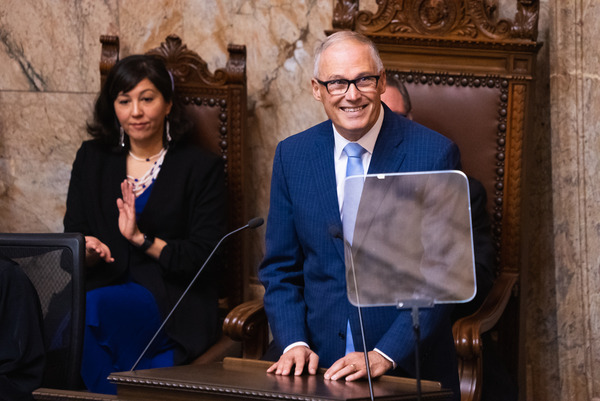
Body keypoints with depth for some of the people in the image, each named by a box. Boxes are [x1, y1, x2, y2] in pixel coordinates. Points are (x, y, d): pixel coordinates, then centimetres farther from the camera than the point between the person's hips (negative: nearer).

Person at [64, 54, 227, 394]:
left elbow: (204, 257, -1)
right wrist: (86, 252, -11)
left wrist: (141, 239, -12)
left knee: (91, 309, -35)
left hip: (173, 307, -3)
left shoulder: (203, 168, 6)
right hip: (102, 291, 3)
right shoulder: (92, 159, 18)